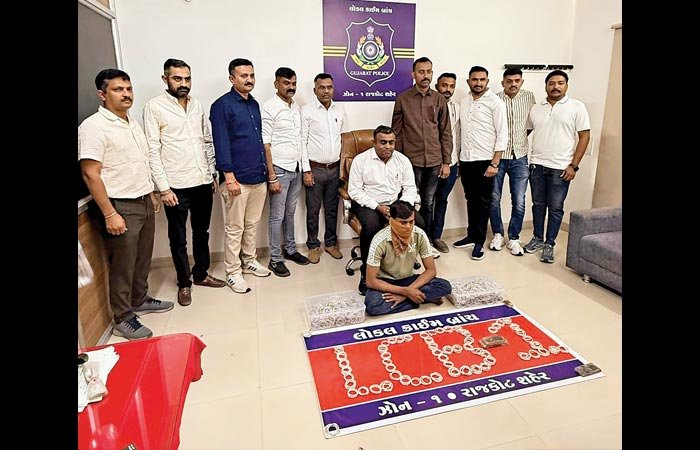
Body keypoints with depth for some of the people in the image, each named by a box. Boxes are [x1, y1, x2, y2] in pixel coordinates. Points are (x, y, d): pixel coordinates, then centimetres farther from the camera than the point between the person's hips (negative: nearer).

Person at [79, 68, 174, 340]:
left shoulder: (132, 122, 11)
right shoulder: (93, 127, -14)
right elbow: (90, 174, -18)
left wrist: (150, 194, 19)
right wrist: (110, 214, -21)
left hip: (144, 202, 8)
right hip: (120, 207, -8)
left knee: (142, 259, 18)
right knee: (122, 265, 2)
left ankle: (140, 300, 36)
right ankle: (123, 319, 17)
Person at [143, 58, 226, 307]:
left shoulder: (197, 105, 10)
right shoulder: (154, 107, -6)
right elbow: (152, 150, -10)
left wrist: (213, 174, 11)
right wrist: (163, 187, -14)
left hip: (203, 182, 5)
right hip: (176, 185, -5)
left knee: (202, 232, 16)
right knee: (178, 238, 8)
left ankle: (201, 274, 33)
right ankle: (184, 282, 24)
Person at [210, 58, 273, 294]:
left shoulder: (254, 104, 14)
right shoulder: (222, 105, -9)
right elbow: (221, 144, -14)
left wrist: (268, 170, 17)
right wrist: (229, 177, -19)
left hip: (259, 177, 7)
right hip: (238, 179, -7)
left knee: (252, 224, 16)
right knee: (235, 228, 3)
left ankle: (249, 261, 32)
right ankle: (233, 273, 15)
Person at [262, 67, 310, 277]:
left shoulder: (297, 107, 10)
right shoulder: (269, 108, -11)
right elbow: (265, 145, -13)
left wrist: (302, 167, 8)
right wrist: (272, 177, -16)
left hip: (296, 168, 6)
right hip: (280, 169, -6)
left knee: (290, 213, 17)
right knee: (277, 216, 2)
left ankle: (290, 249, 31)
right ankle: (275, 259, 13)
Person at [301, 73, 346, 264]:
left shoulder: (340, 110, 7)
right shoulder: (307, 111, -6)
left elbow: (343, 138, 12)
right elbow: (302, 142, -8)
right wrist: (306, 170, -12)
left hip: (334, 168, 4)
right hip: (315, 168, -4)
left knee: (332, 208, 12)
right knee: (313, 209, 5)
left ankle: (331, 243, 27)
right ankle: (313, 246, 19)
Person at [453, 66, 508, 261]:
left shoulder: (495, 102, -6)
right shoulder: (464, 102, 11)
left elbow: (502, 134, -10)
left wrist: (494, 163, -15)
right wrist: (458, 159, 11)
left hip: (485, 161, -5)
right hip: (465, 160, 5)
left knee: (483, 202, 3)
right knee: (471, 200, 14)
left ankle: (479, 241, 12)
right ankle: (471, 235, 27)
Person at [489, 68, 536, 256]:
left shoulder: (529, 97, 4)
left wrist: (521, 137, 5)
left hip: (520, 157, 2)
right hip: (497, 156, -1)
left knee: (519, 202, 3)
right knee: (494, 199, 6)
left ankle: (514, 238, 17)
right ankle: (497, 234, 24)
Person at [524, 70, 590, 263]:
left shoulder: (577, 107, -2)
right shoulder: (536, 108, 8)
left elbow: (584, 136, -4)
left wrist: (573, 165, -10)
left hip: (560, 168, -3)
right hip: (536, 165, 3)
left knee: (555, 208, 2)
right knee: (538, 204, 12)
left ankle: (549, 244, 13)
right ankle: (538, 239, 25)